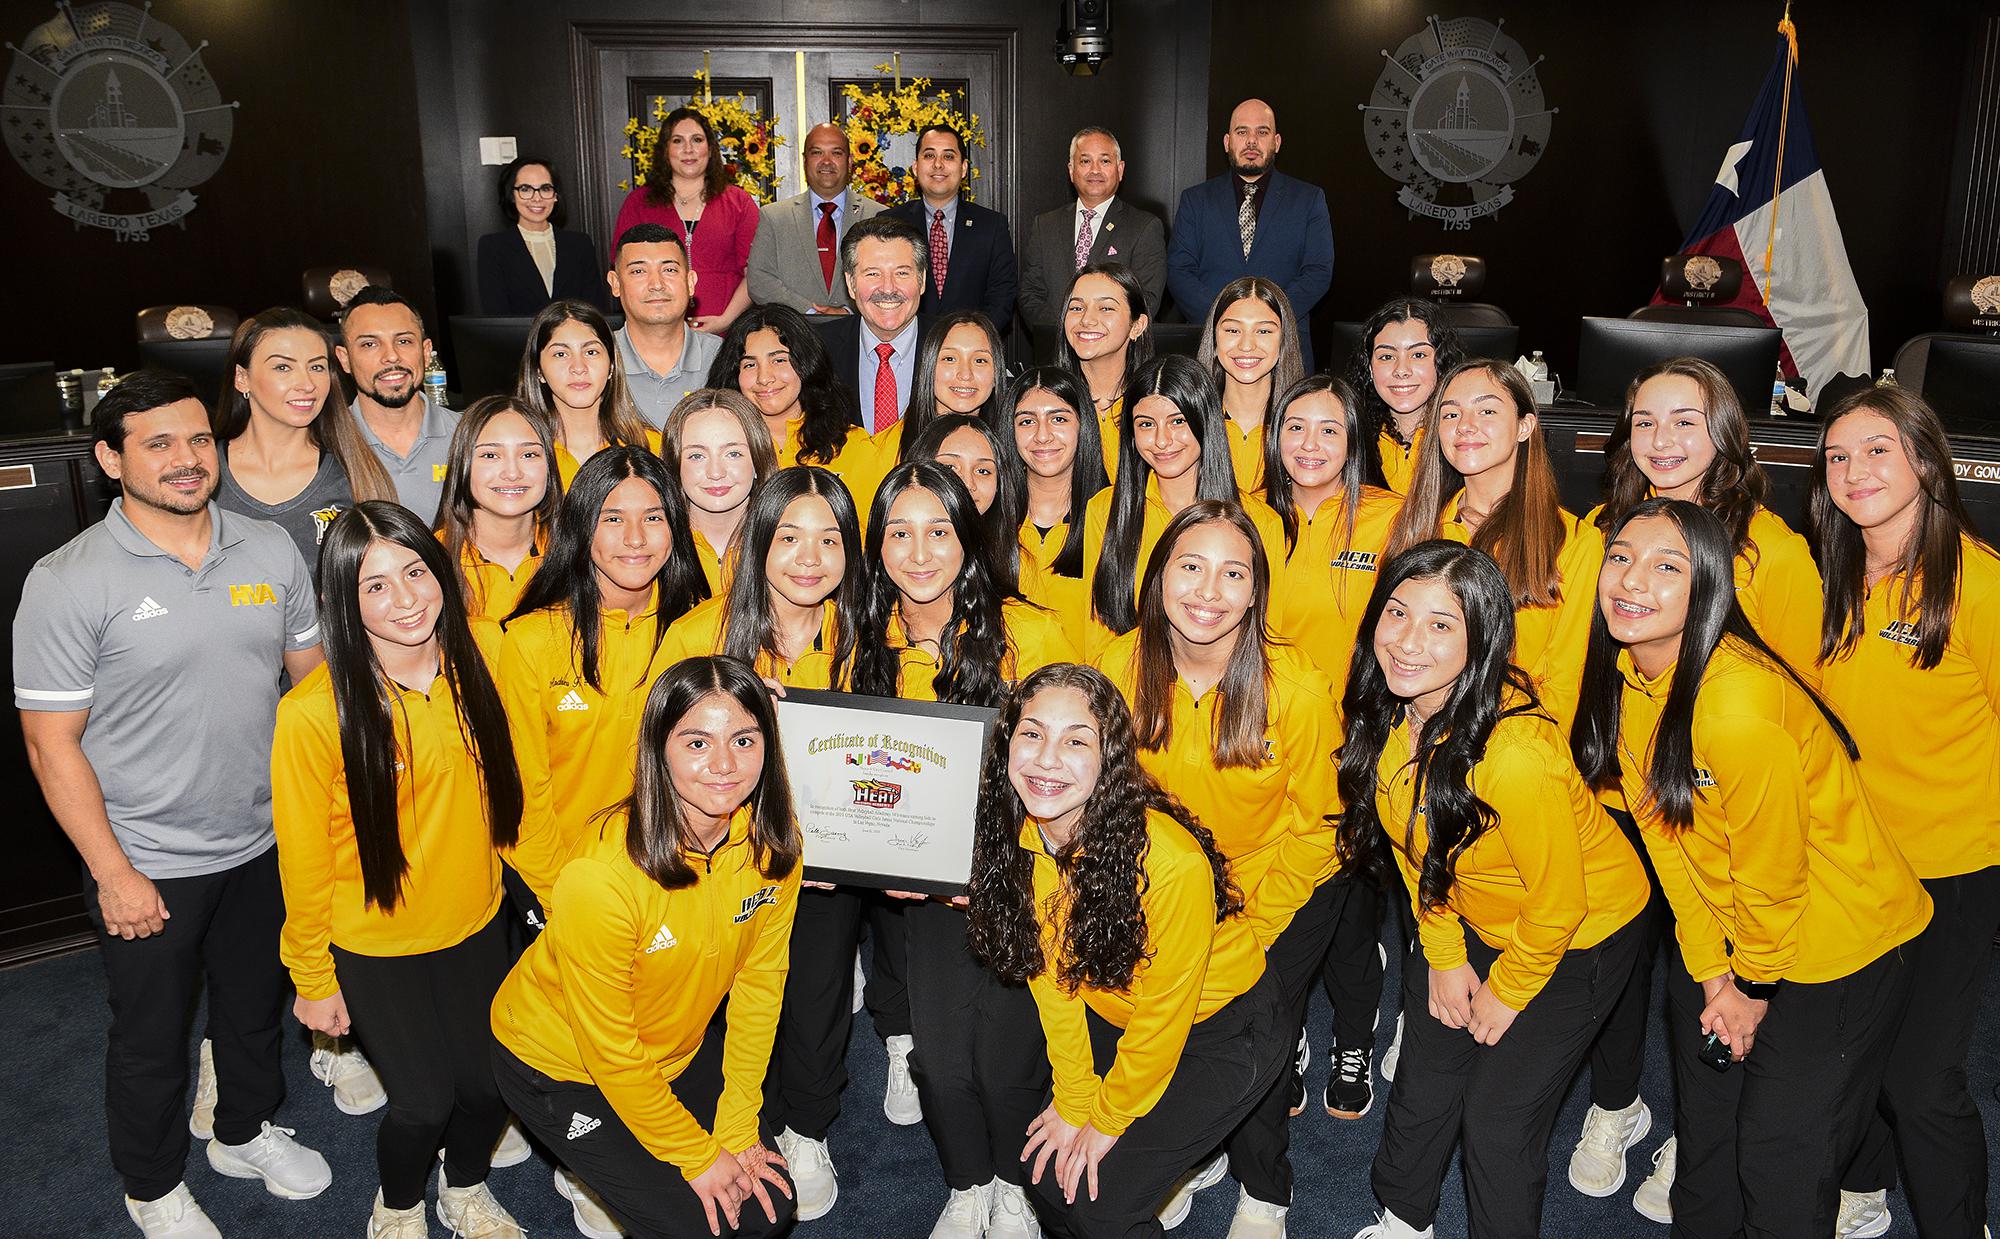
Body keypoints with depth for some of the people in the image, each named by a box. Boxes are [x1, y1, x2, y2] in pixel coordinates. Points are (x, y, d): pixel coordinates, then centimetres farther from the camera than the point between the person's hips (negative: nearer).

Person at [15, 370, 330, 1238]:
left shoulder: (271, 550, -2)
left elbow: (313, 679, 7)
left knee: (257, 1007, 23)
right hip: (149, 867, -4)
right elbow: (52, 743, -13)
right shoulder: (67, 582, -15)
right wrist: (113, 872, -14)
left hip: (264, 845, 4)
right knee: (151, 1039, 16)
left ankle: (246, 1133, 49)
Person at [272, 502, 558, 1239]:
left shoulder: (474, 675, -8)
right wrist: (313, 980, -4)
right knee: (426, 1101, 6)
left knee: (490, 1084, 14)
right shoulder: (314, 713, -22)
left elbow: (514, 799, 1)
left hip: (474, 928, 4)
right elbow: (304, 860, -12)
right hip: (372, 948, -4)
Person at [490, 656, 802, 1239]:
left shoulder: (773, 843, -18)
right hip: (559, 1061, -5)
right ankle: (598, 1172, 20)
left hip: (678, 1046, 5)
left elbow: (759, 984, -6)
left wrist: (736, 1131, -7)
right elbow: (609, 1050, -24)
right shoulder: (601, 873, -35)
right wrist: (697, 1154, -14)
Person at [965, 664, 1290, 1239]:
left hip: (1225, 1029, -6)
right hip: (1114, 1015, 6)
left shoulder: (1169, 858, -34)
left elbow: (1165, 1012, -21)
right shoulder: (1015, 833, -16)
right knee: (1037, 1163, -1)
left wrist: (1107, 1120, -8)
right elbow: (1050, 971, -4)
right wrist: (1073, 1101, -3)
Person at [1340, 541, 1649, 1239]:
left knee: (1498, 1121, 0)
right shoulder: (1387, 714, -16)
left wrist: (1506, 994, -9)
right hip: (1470, 921, 6)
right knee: (1422, 1087, 15)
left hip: (1581, 934, -6)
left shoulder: (1514, 750, -38)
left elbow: (1559, 900, -24)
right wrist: (1444, 957, 2)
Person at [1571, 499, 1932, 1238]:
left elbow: (1773, 870, -21)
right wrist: (1712, 975, -1)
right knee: (1703, 1139, 20)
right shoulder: (1625, 676, -8)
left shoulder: (1739, 700, -32)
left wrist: (1756, 984, -6)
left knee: (1783, 1174, 4)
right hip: (1720, 936, 7)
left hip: (1838, 949, -7)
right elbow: (1665, 836, -1)